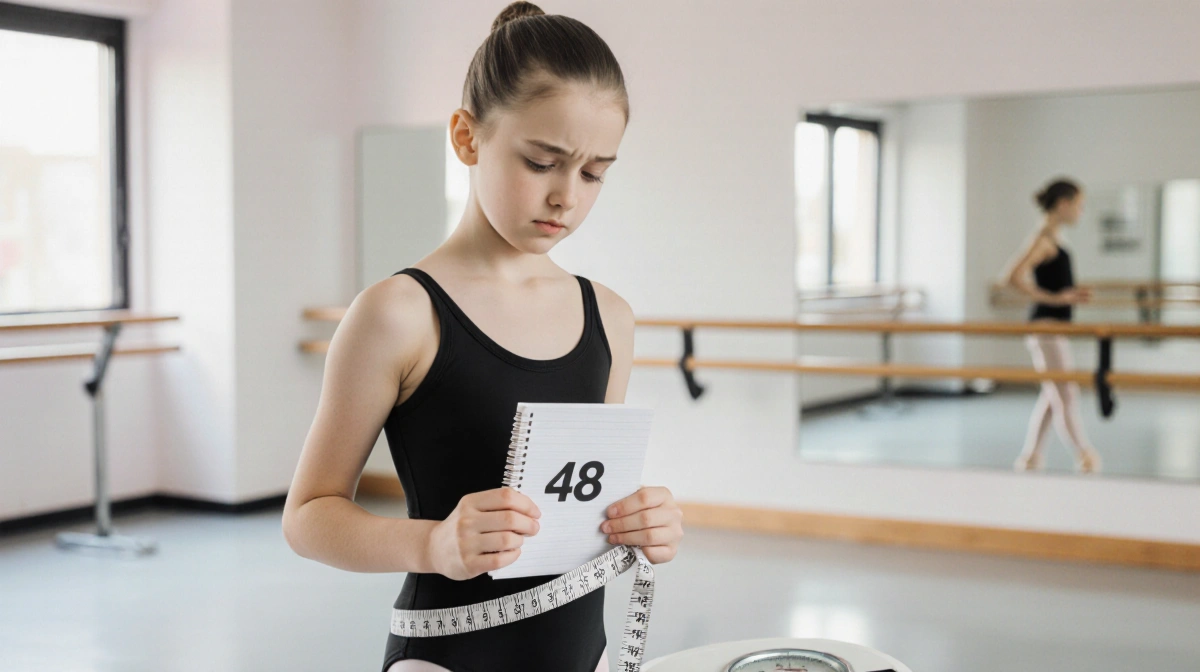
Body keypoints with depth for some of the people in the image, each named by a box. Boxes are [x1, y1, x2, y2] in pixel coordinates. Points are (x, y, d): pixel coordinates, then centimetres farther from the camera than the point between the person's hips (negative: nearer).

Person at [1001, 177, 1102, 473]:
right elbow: (1013, 277, -25)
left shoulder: (1053, 238, 14)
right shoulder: (1043, 238, -14)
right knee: (1066, 396, -6)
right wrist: (1055, 298, -23)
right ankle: (1086, 459, -3)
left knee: (1052, 396, 13)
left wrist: (1073, 294, 10)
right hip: (1046, 326, -10)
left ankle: (1029, 458, 18)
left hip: (1055, 327, 10)